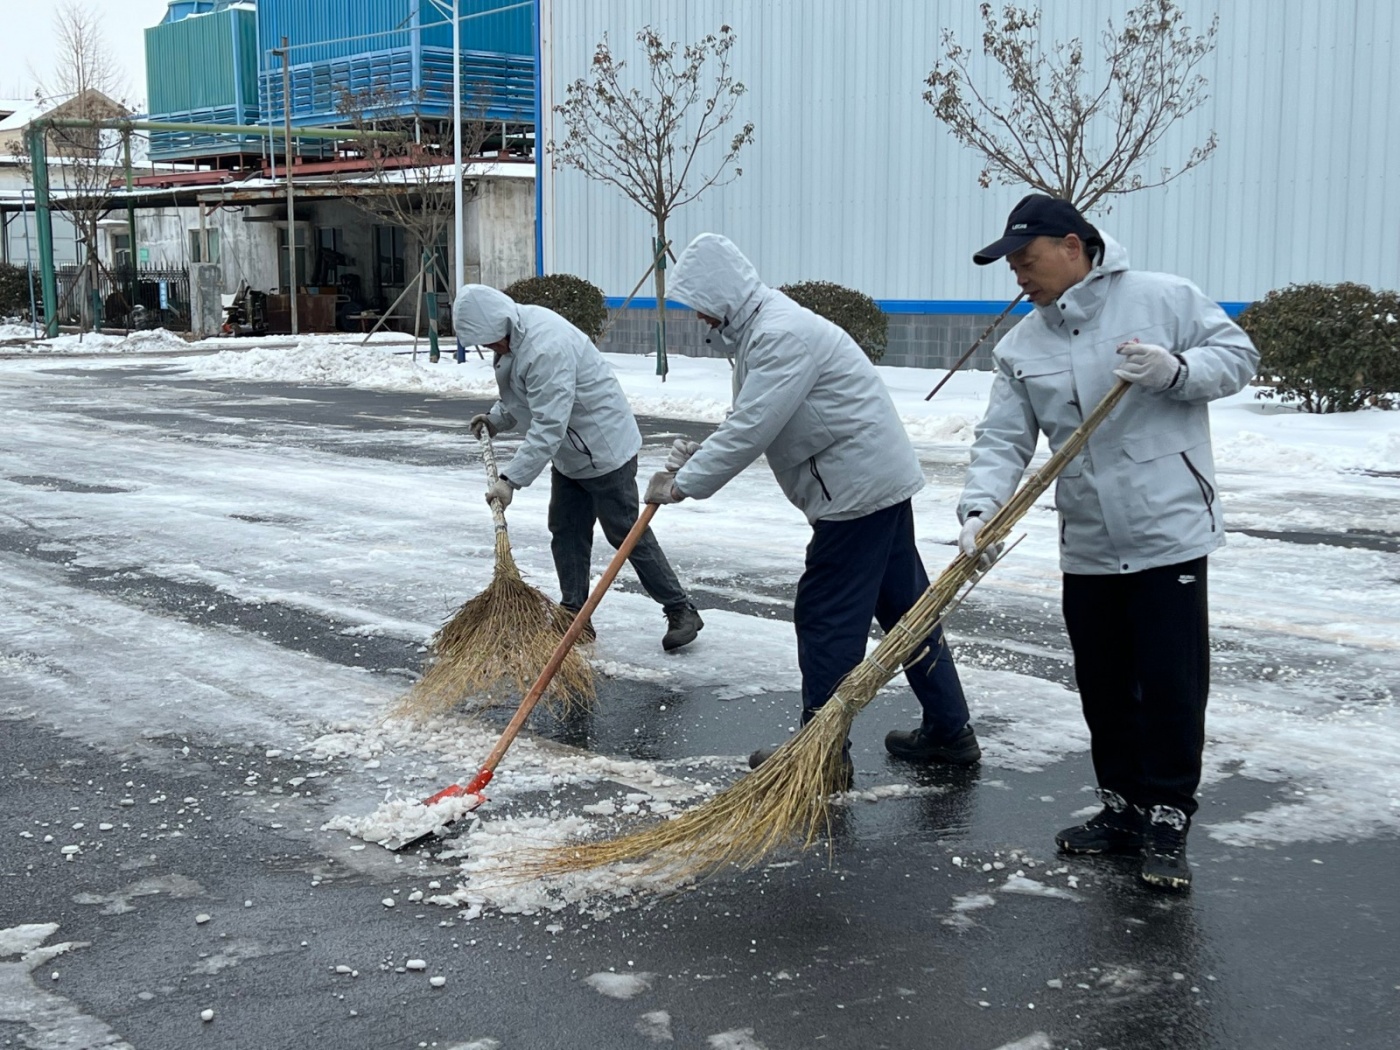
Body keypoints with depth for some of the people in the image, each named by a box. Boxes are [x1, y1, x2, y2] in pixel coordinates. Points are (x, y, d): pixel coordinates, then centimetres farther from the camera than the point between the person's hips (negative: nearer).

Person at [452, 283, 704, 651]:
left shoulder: (546, 348, -32)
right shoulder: (514, 332, 1)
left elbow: (548, 427, -34)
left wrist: (512, 478, -33)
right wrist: (495, 418, 5)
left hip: (604, 448, -10)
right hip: (570, 452, 10)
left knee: (627, 534, -3)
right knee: (566, 531, 10)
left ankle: (681, 611, 7)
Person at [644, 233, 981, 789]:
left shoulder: (781, 335, -21)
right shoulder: (759, 327, 14)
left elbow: (752, 430, -24)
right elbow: (752, 420, 18)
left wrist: (684, 483, -15)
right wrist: (703, 453, 2)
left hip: (857, 487, -11)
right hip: (879, 478, 11)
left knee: (826, 617, -3)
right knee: (904, 604, 15)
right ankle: (949, 731, 24)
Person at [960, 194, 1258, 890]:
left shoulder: (1165, 299, -4)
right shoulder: (1021, 347, 6)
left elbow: (1238, 355, -1)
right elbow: (1003, 441, 0)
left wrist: (1175, 370, -20)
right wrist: (981, 508, -17)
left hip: (1170, 537, -4)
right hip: (1087, 549, 5)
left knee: (1172, 686, -2)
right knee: (1103, 688, 13)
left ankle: (1166, 824, 11)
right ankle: (1122, 809, 28)